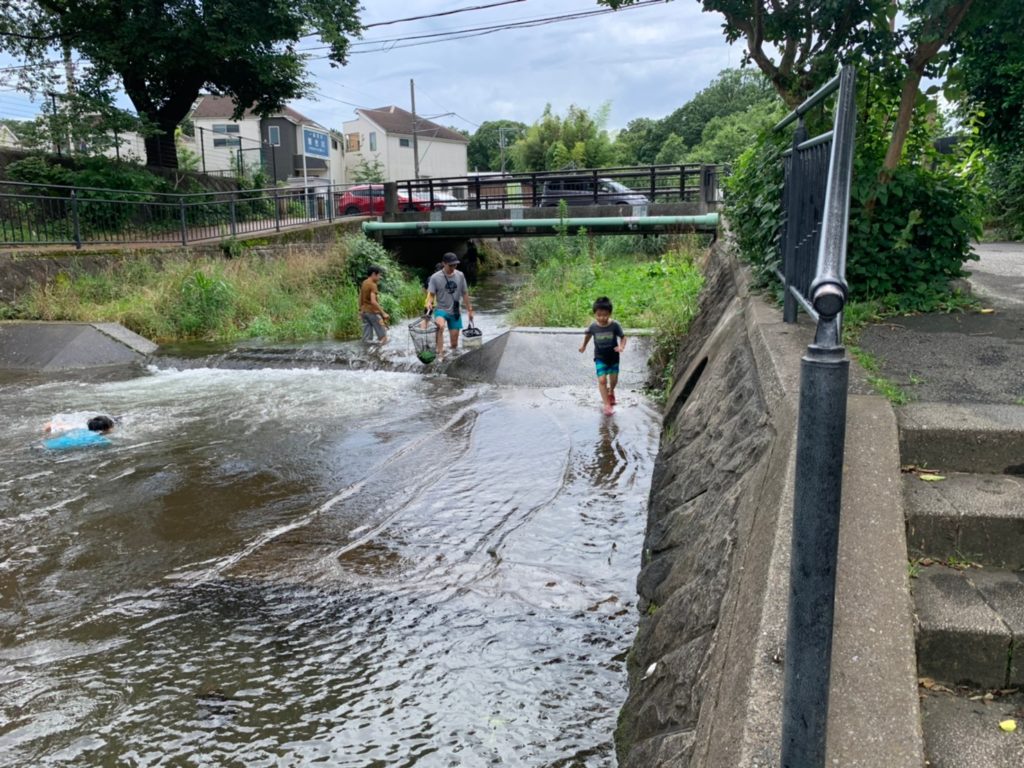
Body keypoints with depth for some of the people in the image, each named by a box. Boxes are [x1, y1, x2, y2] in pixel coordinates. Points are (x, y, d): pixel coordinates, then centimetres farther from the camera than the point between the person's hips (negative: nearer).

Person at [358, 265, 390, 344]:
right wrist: (383, 313, -25)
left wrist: (361, 310, 29)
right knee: (383, 337, -1)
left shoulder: (364, 283, 11)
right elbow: (373, 301, -26)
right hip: (373, 312, -9)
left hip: (364, 312, 9)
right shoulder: (373, 285, -16)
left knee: (367, 338, 9)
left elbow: (360, 299, 18)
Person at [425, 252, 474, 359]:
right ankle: (440, 353, -33)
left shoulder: (460, 276, 0)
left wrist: (470, 310, 12)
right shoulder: (435, 277, -10)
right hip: (441, 309, -4)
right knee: (440, 325, -37)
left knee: (454, 341, 5)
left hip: (455, 311, 4)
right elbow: (431, 294, -6)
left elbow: (465, 294, 9)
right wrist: (429, 302, -29)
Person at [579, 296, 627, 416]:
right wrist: (584, 345, 19)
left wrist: (621, 347, -30)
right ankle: (607, 405, -4)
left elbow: (623, 337, -11)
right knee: (602, 380, -11)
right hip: (600, 357, 0)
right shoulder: (593, 326, -15)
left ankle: (611, 392, 48)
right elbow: (588, 334, 8)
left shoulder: (614, 325, -20)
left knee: (614, 379, 13)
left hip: (613, 356, 1)